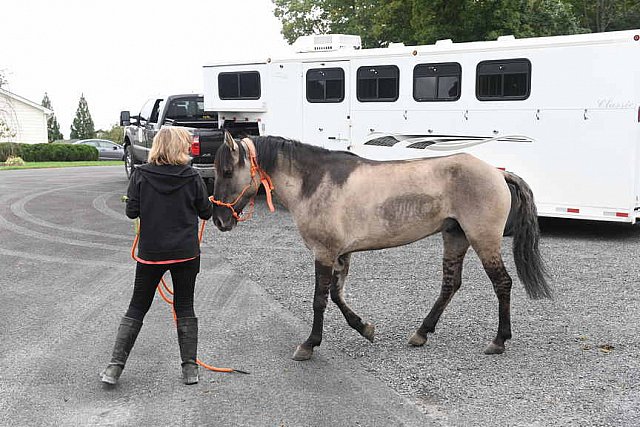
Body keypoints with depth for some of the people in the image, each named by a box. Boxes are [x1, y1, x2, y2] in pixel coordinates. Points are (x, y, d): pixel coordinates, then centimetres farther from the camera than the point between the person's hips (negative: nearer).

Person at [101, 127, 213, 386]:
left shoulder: (141, 176, -6)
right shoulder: (192, 178, -7)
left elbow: (132, 212, -5)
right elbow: (206, 212, 1)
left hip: (151, 253, 1)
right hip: (186, 253, 0)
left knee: (137, 308, 12)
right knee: (185, 309, 11)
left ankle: (115, 367, 9)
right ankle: (190, 369, 13)